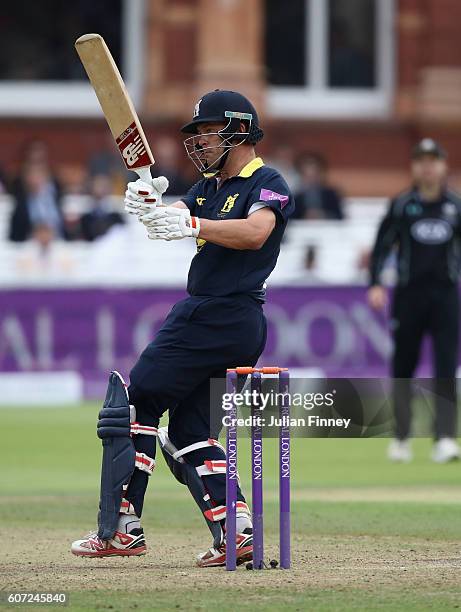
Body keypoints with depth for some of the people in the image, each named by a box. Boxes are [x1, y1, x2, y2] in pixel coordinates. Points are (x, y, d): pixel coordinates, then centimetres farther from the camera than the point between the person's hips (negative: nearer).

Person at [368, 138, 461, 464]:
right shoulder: (402, 205, 2)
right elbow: (383, 245, 0)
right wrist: (376, 284, -12)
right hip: (409, 295, -1)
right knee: (403, 367, 5)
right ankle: (401, 438, 15)